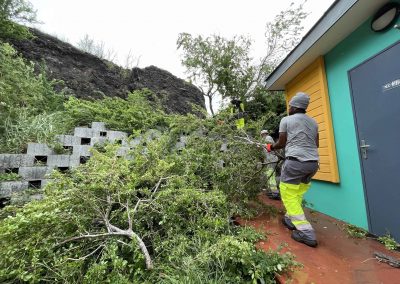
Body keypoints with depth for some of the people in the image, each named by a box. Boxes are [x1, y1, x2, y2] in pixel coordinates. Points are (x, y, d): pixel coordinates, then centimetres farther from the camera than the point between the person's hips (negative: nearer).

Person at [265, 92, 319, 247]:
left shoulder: (286, 120, -1)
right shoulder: (313, 122, 16)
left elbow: (282, 143, 2)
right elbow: (316, 144, 20)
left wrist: (271, 147, 21)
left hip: (295, 162, -7)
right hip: (313, 162, 7)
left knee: (289, 195, 1)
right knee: (297, 194, 19)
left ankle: (306, 233, 0)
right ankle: (291, 219, 30)